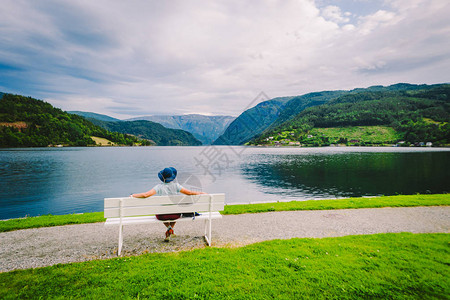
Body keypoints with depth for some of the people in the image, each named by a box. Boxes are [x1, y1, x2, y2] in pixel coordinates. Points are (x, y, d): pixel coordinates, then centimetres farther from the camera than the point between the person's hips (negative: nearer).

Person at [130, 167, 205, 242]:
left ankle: (169, 227, 16)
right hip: (175, 215, 1)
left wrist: (133, 195, -4)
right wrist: (200, 193, 4)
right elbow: (188, 192, -10)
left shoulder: (159, 187, -12)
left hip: (162, 216, 0)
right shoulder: (175, 185, -9)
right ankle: (171, 229, 28)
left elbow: (146, 194, -20)